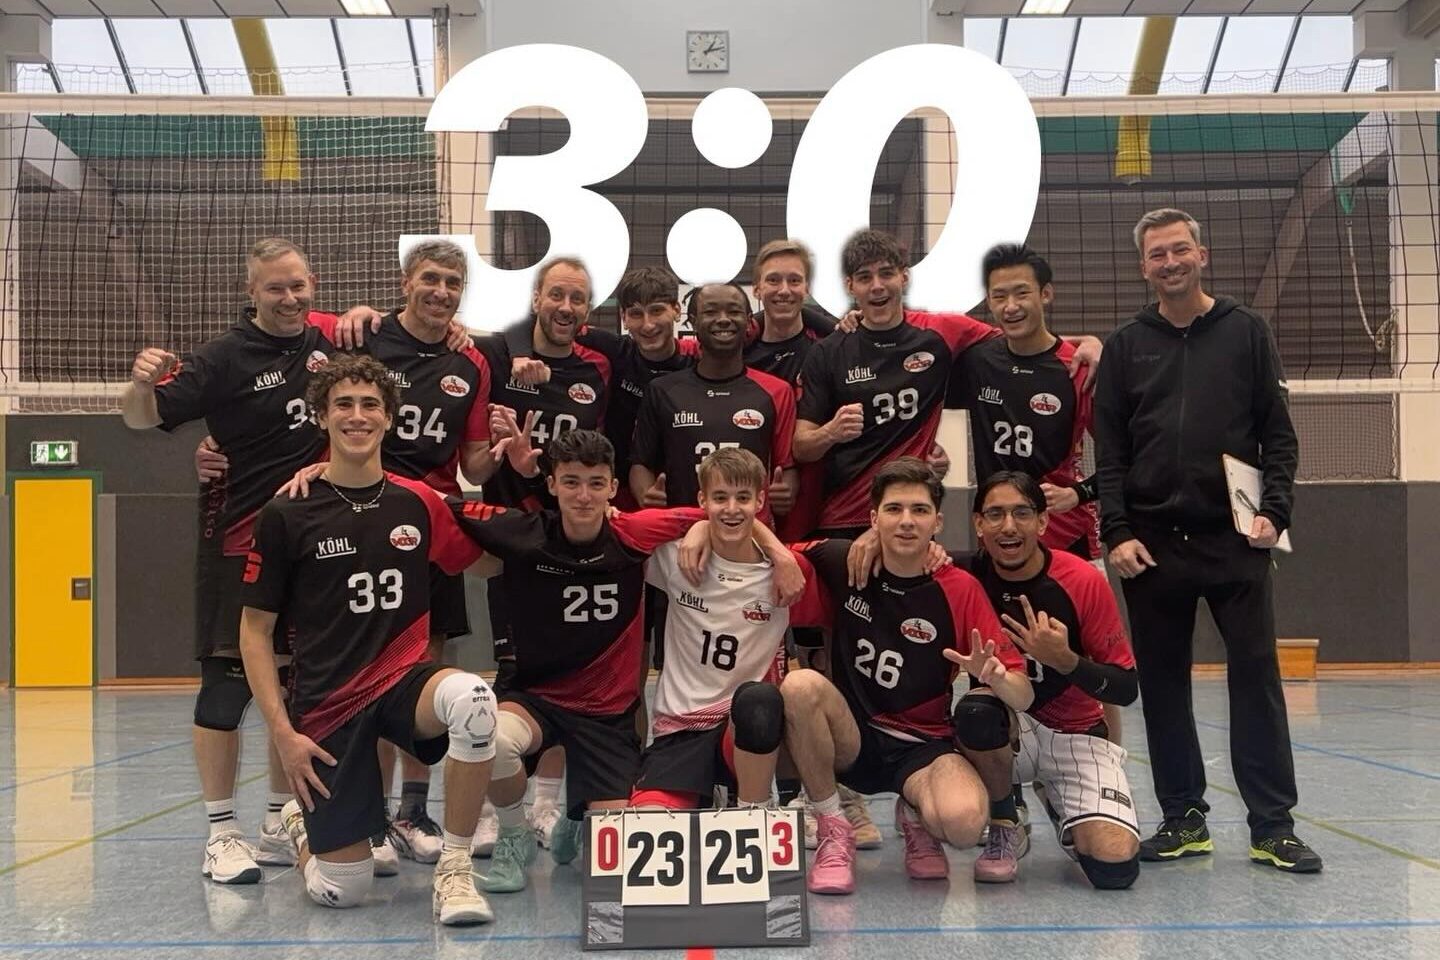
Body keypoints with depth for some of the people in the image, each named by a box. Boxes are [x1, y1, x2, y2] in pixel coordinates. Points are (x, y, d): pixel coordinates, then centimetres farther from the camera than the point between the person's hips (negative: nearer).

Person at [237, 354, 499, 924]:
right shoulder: (288, 515, -5)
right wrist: (281, 731, -9)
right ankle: (303, 822, 33)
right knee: (340, 892, -3)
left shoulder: (418, 502, 2)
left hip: (404, 681, 2)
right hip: (326, 704, -1)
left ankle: (454, 870, -17)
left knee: (472, 700, -36)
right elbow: (255, 629, 0)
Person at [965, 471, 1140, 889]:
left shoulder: (1084, 581, -14)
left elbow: (1127, 688, -10)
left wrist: (1064, 659, -27)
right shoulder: (969, 577, -10)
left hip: (1078, 734, 0)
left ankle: (1059, 805, 17)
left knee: (1115, 863, -20)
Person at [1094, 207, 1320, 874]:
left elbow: (1278, 433, 6)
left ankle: (1272, 825, 5)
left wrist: (1274, 510, -7)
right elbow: (1109, 451, 5)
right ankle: (1184, 818, 15)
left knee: (1256, 676, -2)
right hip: (1152, 544, 1)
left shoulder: (1246, 332, 8)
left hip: (1234, 540, -1)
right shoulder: (1126, 347, 10)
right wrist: (1117, 532, -5)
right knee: (1163, 685, 5)